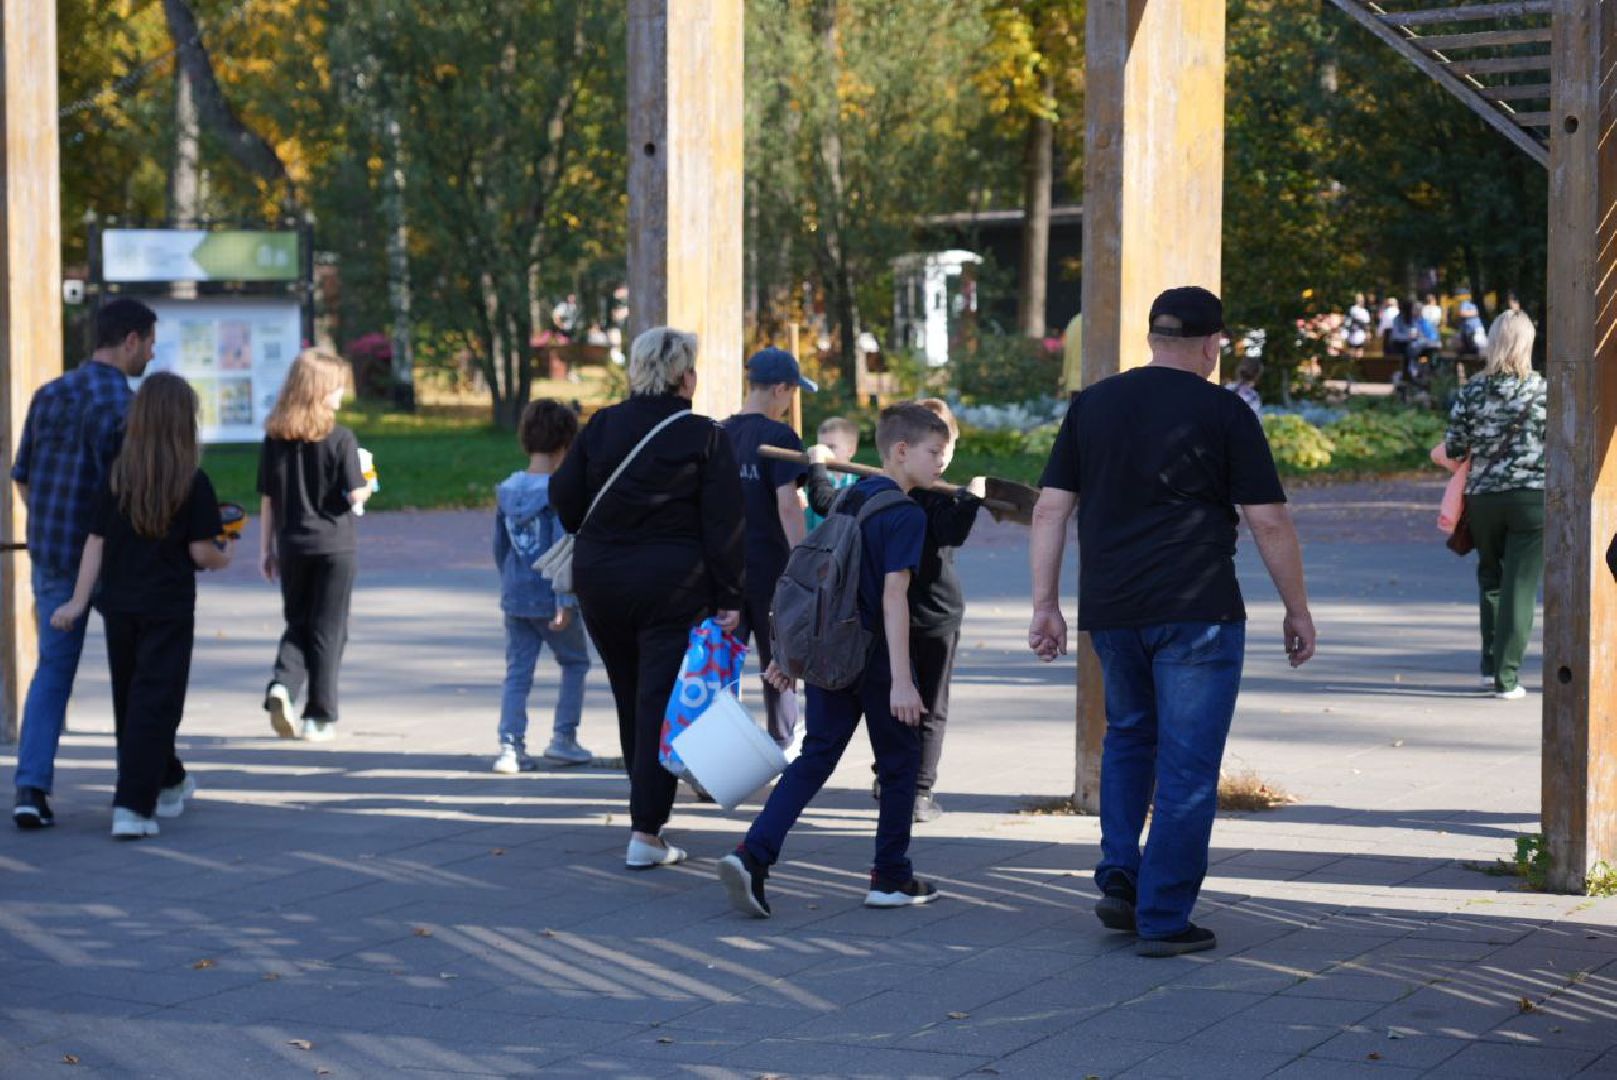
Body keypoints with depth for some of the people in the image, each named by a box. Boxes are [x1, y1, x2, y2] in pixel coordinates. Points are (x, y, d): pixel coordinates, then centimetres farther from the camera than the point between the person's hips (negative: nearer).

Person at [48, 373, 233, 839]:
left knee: (130, 699, 18)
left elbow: (96, 542, -1)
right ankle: (133, 807, -9)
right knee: (155, 703, -1)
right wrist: (225, 556, 10)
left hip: (119, 606, 4)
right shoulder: (192, 482, -9)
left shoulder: (117, 477, 0)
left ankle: (169, 784, 34)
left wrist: (78, 602, 0)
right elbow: (201, 551, -11)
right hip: (169, 609, -4)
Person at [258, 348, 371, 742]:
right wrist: (366, 489, 8)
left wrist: (266, 547, 11)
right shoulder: (341, 438, -11)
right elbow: (354, 494, -15)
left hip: (291, 544, 3)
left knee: (297, 625, 16)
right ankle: (319, 717, 7)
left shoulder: (275, 437, 1)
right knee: (328, 631, 6)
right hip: (335, 544, -3)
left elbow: (267, 497, 4)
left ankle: (282, 686, -9)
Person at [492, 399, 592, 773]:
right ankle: (563, 739, 15)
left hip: (515, 598, 5)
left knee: (517, 672, 7)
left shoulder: (506, 490, 5)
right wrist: (565, 601, -18)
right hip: (549, 598, -5)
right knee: (575, 662, 15)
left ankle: (510, 746, -1)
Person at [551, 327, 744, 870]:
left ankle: (645, 799, 33)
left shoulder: (602, 425, 3)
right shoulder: (705, 437, -7)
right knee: (660, 702, -3)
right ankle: (646, 834, -7)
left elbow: (564, 496, 6)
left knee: (629, 696, 19)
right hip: (674, 585, -4)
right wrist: (728, 597, -7)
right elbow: (724, 524, -10)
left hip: (599, 579, 4)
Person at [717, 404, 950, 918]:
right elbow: (894, 595, -20)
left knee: (815, 758, 5)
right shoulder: (907, 514, -12)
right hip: (876, 658, -7)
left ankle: (751, 856, -11)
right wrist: (901, 681, -23)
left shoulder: (849, 498, 12)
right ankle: (891, 877, 18)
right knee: (900, 761, 11)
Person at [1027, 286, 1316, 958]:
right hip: (1196, 613, -4)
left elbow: (1050, 511, 6)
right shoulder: (1222, 412, -3)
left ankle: (1119, 875, 14)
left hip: (1110, 612, 5)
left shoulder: (1091, 405, 9)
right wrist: (1297, 610, 5)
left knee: (1128, 736, 25)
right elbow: (1269, 523, -4)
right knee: (1187, 764, 2)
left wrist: (1045, 604, 10)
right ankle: (1163, 919, 2)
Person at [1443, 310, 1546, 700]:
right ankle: (1507, 677, -3)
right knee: (1520, 586, 0)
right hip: (1533, 496, -2)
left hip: (1483, 497, 2)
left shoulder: (1473, 390, -3)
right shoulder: (1544, 390, -5)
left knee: (1491, 578, 21)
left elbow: (1453, 447, -1)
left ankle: (1491, 664, 20)